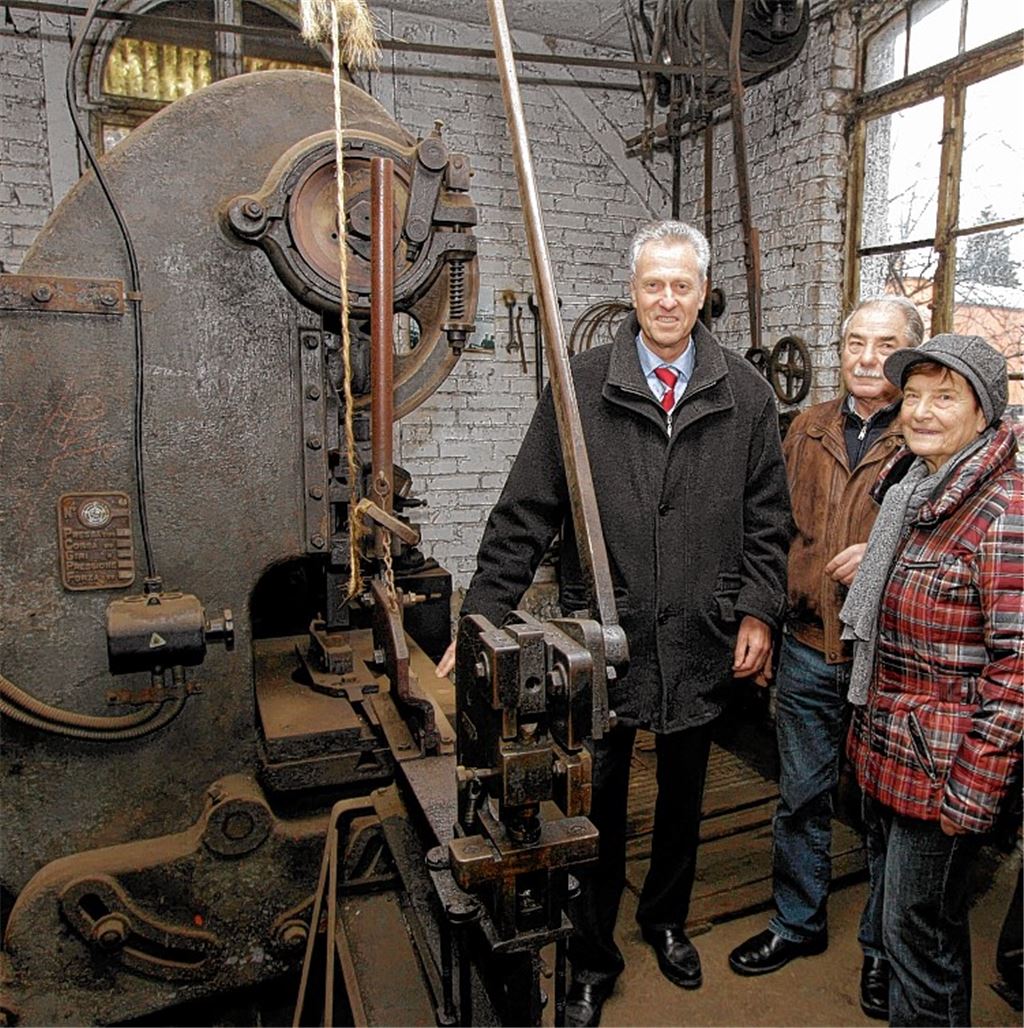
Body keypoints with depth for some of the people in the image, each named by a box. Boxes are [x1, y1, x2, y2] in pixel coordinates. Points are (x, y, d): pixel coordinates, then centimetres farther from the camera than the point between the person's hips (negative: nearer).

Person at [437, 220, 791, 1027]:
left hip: (701, 640, 3)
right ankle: (592, 961, 32)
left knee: (683, 795, 21)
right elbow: (526, 512, -6)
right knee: (597, 803, 8)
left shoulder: (745, 394, 2)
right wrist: (484, 616, -10)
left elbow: (768, 517, 7)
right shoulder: (582, 386, -4)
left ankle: (667, 920, 47)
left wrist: (759, 610, -1)